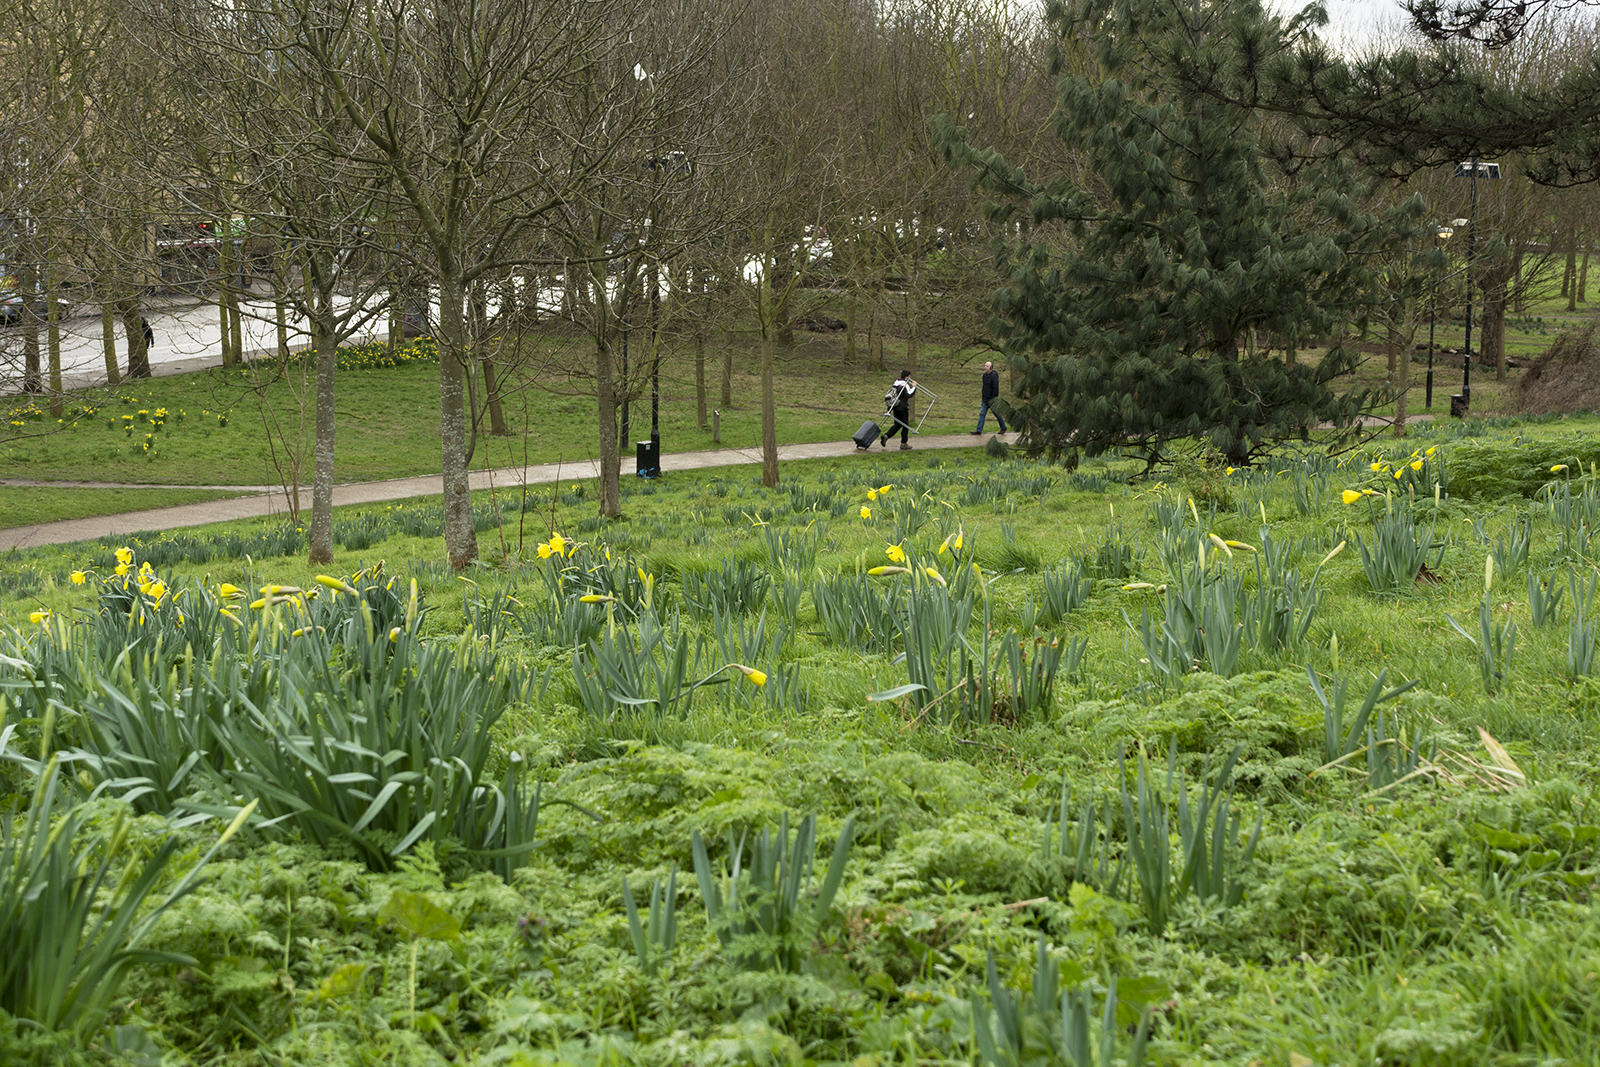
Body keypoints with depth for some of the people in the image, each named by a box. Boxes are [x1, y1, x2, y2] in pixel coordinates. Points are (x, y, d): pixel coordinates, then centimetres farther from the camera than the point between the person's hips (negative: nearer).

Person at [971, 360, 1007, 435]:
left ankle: (1003, 427, 23)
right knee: (982, 413, 1)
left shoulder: (994, 376, -16)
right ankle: (979, 430, 2)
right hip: (985, 399, 8)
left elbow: (995, 388, -19)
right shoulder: (985, 375, 9)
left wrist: (994, 399, -21)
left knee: (997, 414, 6)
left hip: (992, 399, -8)